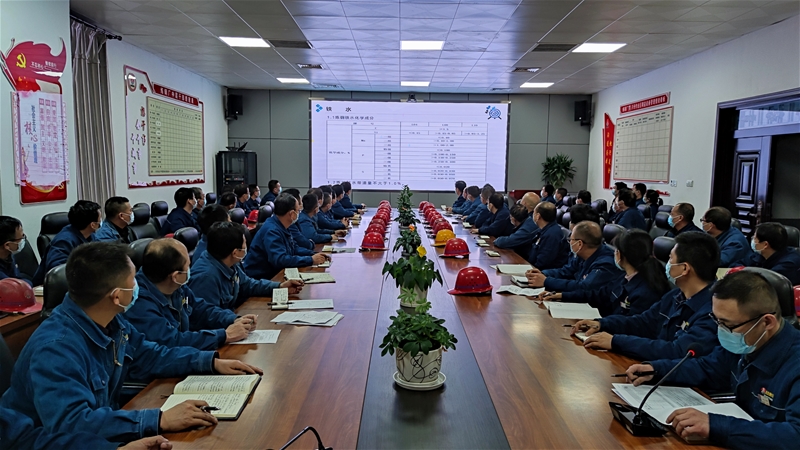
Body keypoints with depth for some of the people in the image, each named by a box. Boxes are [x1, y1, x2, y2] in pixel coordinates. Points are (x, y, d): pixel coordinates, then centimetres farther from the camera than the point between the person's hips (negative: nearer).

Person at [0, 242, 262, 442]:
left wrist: (211, 362, 0)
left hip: (97, 435, 7)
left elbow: (148, 355, 10)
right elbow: (68, 423, -39)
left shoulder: (109, 321, -4)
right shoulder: (56, 348, -30)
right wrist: (160, 420, -41)